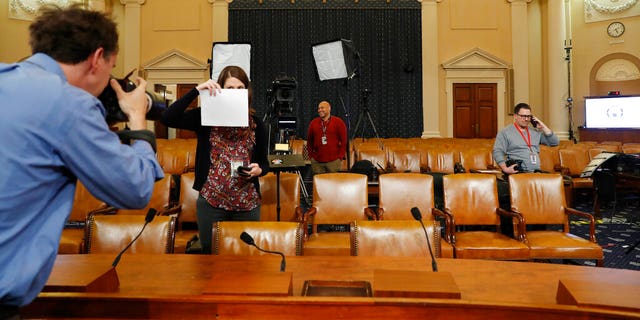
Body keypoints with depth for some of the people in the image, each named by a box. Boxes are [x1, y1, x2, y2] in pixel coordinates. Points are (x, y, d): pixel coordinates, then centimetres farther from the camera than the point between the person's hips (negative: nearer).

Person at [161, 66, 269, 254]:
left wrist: (259, 170, -13)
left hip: (247, 203, 1)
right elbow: (168, 119, -16)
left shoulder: (255, 123, 3)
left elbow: (264, 162, 10)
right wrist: (197, 90, -19)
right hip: (211, 201, -1)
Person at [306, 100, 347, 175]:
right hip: (317, 162, 2)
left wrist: (340, 157, -4)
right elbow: (309, 141, 14)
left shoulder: (338, 122, 1)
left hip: (334, 161, -2)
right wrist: (311, 156, 6)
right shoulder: (313, 123, 8)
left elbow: (344, 141, 1)